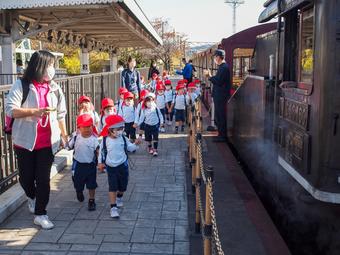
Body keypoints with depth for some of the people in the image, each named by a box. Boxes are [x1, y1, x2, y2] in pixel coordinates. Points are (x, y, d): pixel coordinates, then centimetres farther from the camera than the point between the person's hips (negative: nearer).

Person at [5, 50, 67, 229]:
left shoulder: (55, 88, 5)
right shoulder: (22, 86, -7)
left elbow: (60, 114, 12)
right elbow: (10, 110, -16)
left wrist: (64, 135, 14)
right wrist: (34, 111, -26)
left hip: (48, 142, 2)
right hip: (25, 141, -2)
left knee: (44, 179, 2)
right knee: (26, 177, 11)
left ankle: (40, 213, 15)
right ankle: (32, 196, 44)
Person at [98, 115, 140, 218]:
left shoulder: (123, 139, -5)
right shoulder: (105, 140, -10)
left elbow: (130, 148, 4)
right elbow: (101, 151, 2)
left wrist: (135, 144, -14)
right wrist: (100, 162, 4)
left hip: (123, 166, 2)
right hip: (111, 167, -2)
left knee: (123, 186, 14)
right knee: (112, 187, -6)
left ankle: (119, 197, 46)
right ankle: (113, 207, 0)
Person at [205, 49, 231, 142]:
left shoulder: (224, 67, -18)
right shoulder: (222, 67, 14)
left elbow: (218, 81, -24)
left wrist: (210, 76, -14)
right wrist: (210, 76, 8)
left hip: (221, 96, -11)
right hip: (219, 95, 11)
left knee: (221, 116, -4)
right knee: (219, 116, 16)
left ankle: (222, 136, 3)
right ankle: (221, 134, 25)